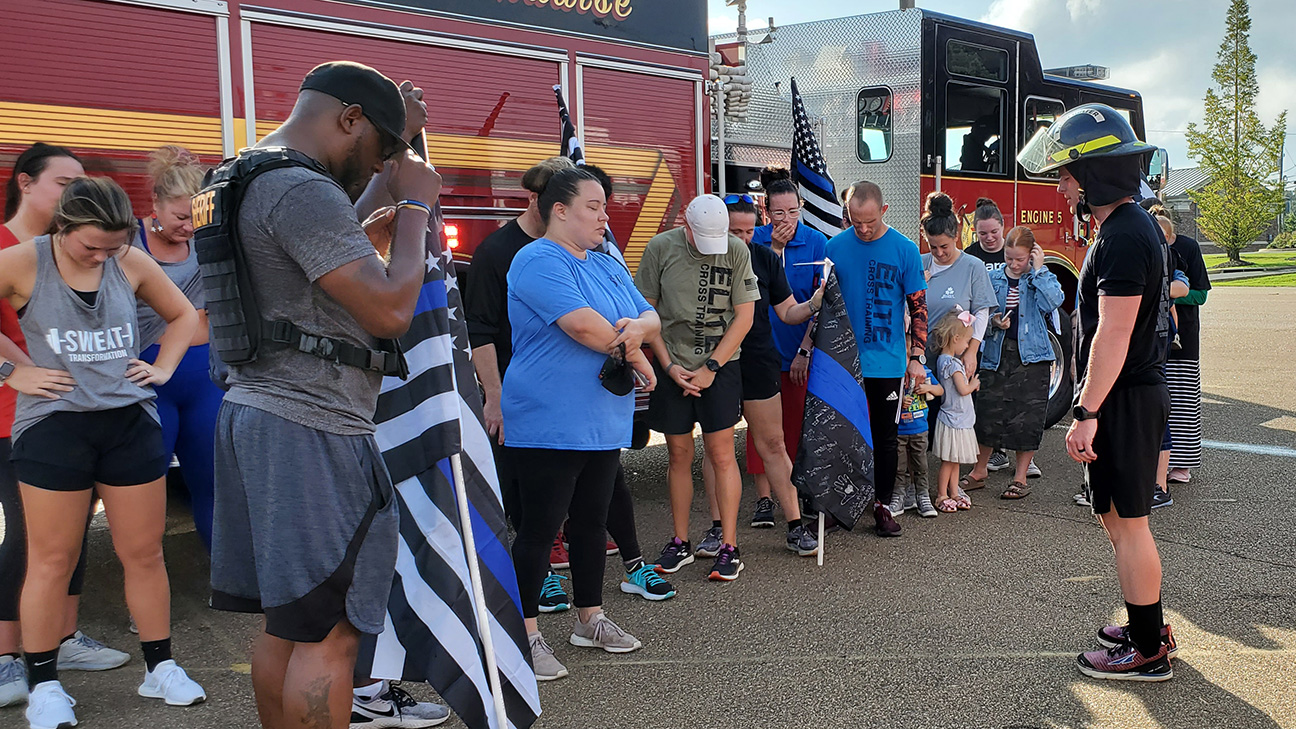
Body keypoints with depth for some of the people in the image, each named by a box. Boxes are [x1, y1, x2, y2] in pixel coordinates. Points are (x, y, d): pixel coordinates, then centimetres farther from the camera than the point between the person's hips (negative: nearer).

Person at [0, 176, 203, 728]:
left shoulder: (132, 264, 3)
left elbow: (183, 315, 18)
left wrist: (162, 367, 6)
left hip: (131, 423, 3)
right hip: (53, 427, -2)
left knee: (144, 553, 8)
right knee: (52, 560, 4)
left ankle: (160, 668, 22)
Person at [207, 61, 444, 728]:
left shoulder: (253, 179, 17)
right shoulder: (303, 191, -16)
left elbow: (353, 245, 30)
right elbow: (390, 310, -21)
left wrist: (402, 145, 26)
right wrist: (415, 203, -8)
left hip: (256, 414, 11)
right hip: (310, 430, -11)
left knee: (283, 624, 17)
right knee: (328, 633, -3)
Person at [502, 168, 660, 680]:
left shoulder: (608, 266, 15)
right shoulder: (538, 262, -13)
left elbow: (651, 318, 12)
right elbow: (585, 326, -24)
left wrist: (639, 326, -12)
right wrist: (632, 352, -9)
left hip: (603, 423, 9)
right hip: (549, 425, -8)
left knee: (593, 521, 17)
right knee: (540, 528, -1)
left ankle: (590, 618, 30)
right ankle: (526, 633, 10)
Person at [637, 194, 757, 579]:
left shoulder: (736, 251, -5)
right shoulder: (660, 248, -4)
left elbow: (744, 317, -4)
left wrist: (710, 368, -8)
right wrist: (669, 365, -5)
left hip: (720, 365, -1)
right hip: (672, 366, 1)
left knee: (721, 454, -2)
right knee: (679, 454, 7)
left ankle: (728, 547, 6)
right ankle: (680, 543, 19)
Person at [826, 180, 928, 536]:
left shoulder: (905, 250, -3)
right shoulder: (836, 247, 1)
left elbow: (918, 307, 0)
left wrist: (917, 357, -4)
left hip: (887, 364, -1)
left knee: (885, 437, 8)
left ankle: (882, 504, 20)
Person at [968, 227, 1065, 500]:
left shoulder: (1044, 278, 4)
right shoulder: (992, 279, 8)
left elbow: (1052, 303, -17)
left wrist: (1038, 269, -12)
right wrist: (992, 321, -7)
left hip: (1032, 357, -1)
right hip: (997, 354, 2)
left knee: (1027, 418, 1)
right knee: (988, 413, 1)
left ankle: (1020, 479, 13)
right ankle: (979, 470, 19)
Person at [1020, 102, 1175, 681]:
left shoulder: (1122, 237, -19)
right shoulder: (1136, 225, 14)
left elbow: (1113, 335, -24)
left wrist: (1087, 413, -23)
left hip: (1123, 400, -10)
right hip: (1138, 392, 10)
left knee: (1127, 522, -1)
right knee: (1122, 517, 17)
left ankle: (1147, 653, 9)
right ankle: (1147, 628, 29)